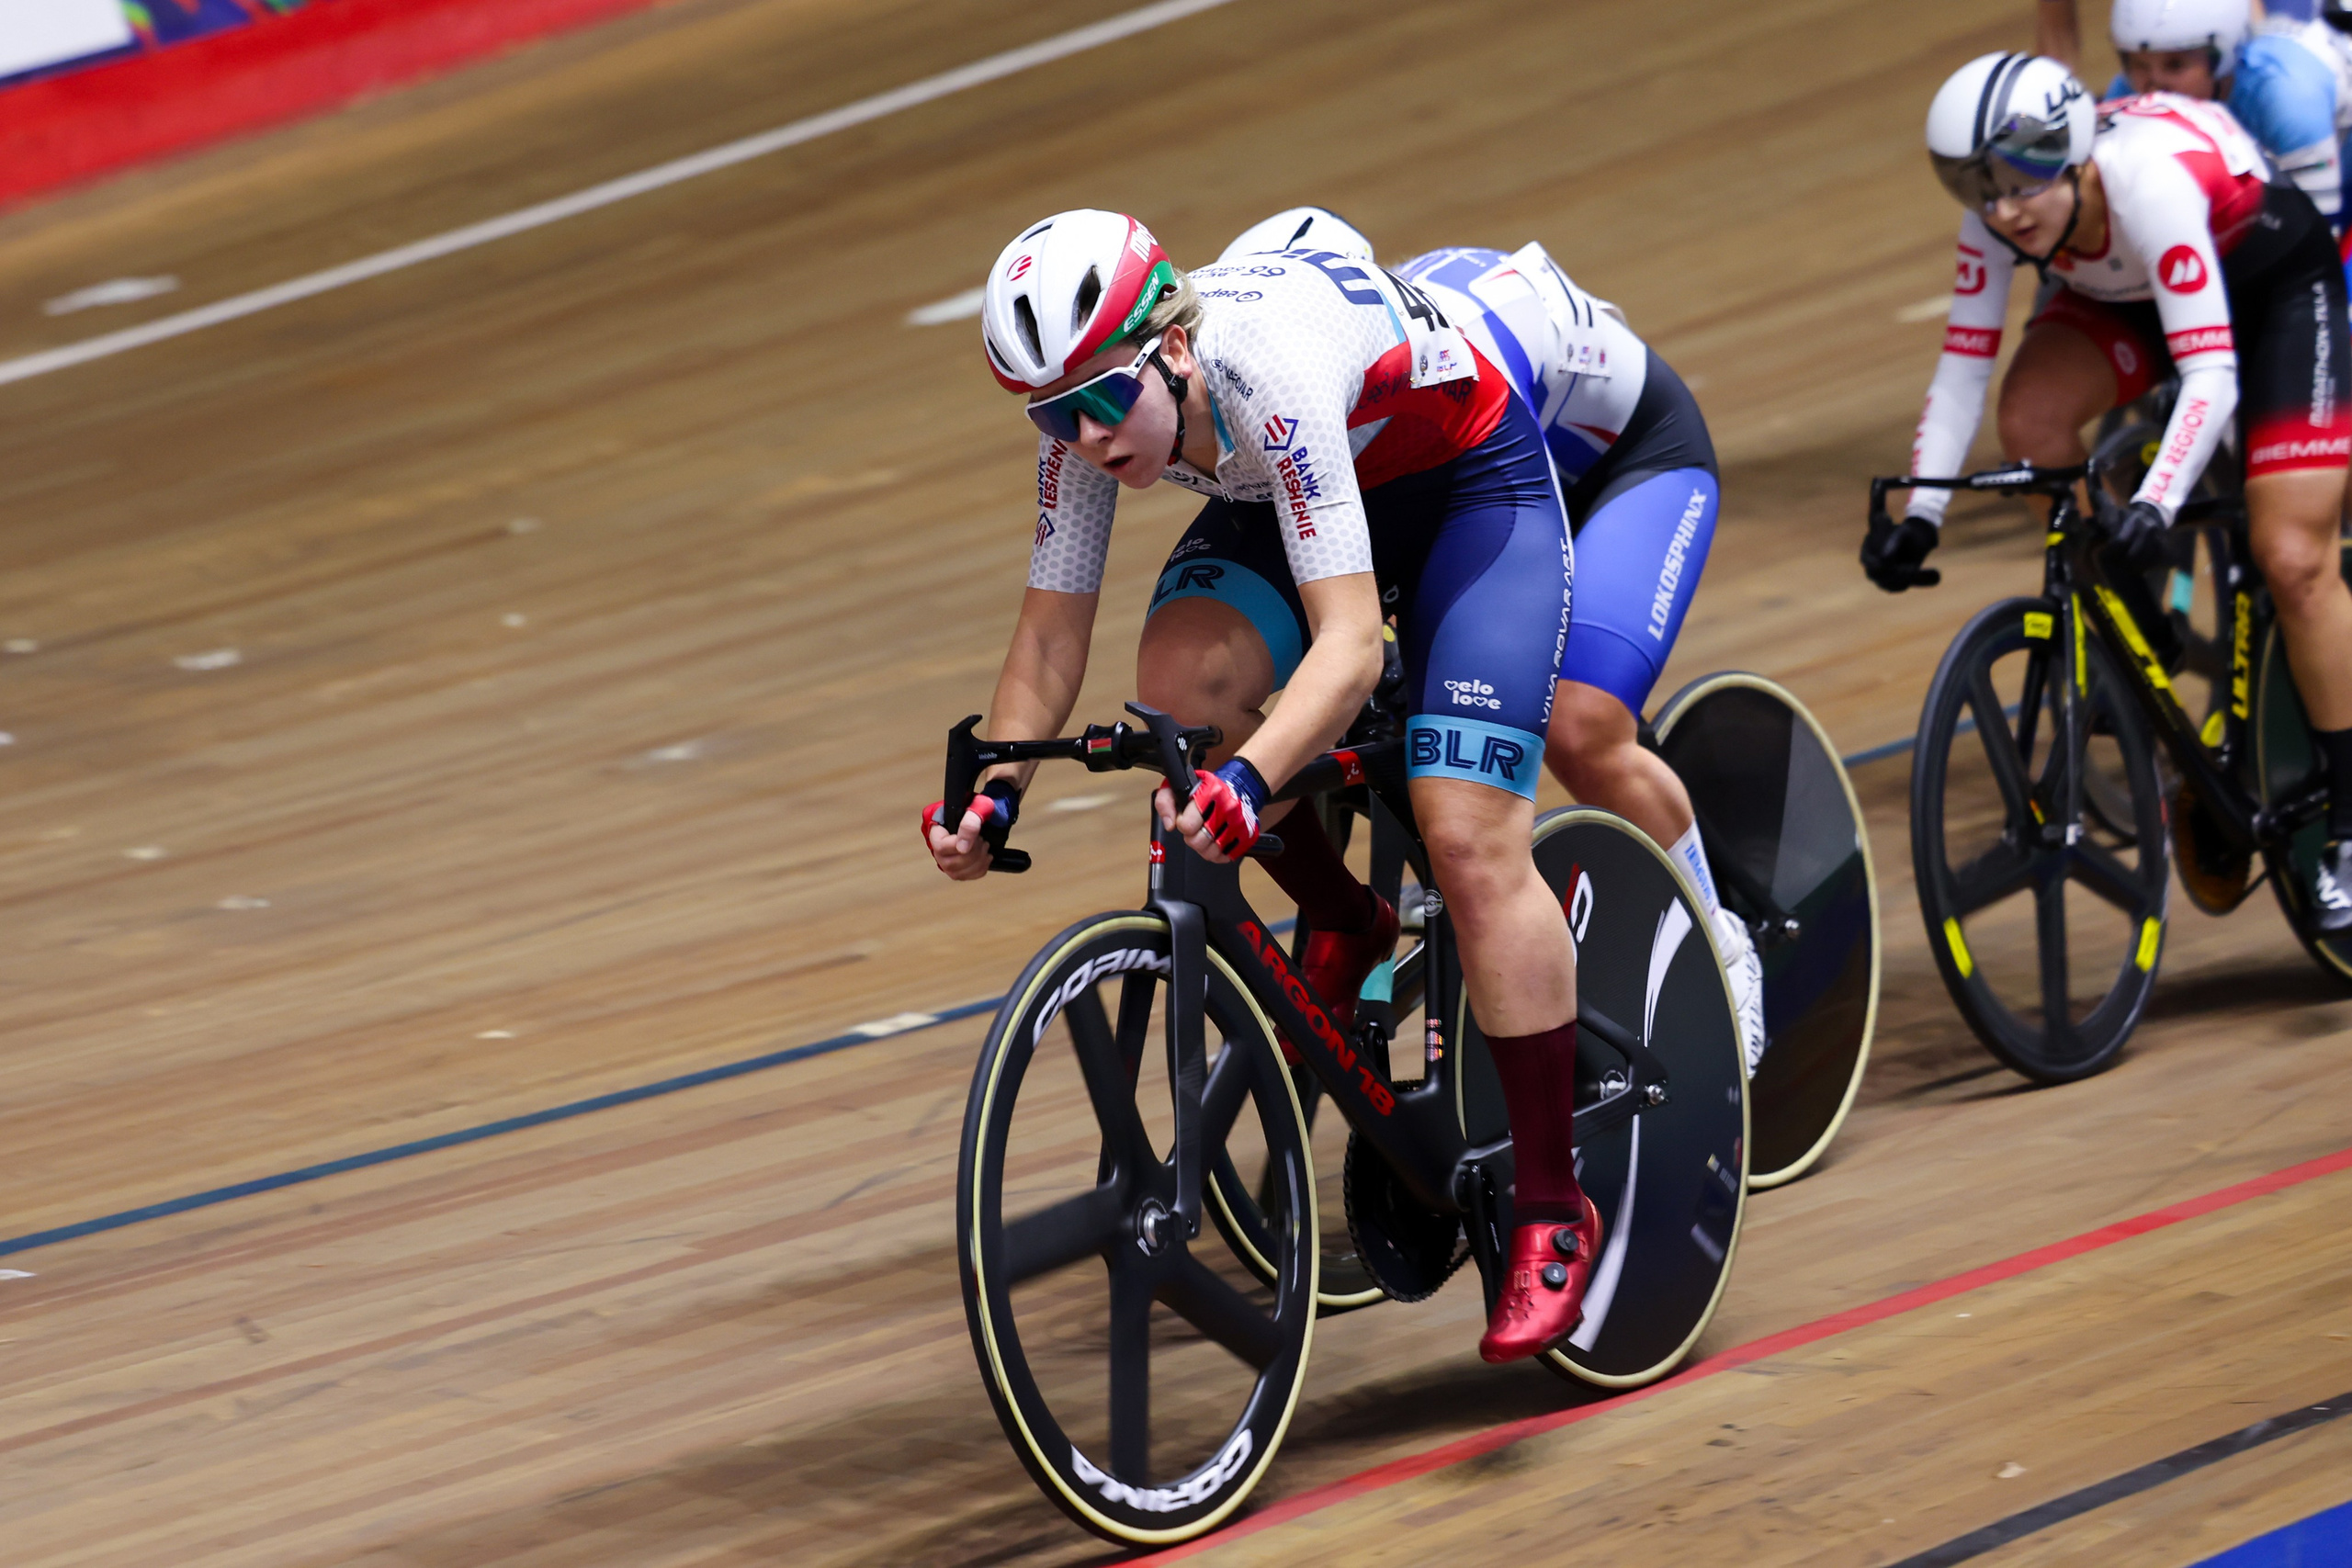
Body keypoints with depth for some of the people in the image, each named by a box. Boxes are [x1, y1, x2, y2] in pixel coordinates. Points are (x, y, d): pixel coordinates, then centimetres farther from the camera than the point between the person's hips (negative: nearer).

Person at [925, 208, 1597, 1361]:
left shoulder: (1268, 367, -40)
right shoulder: (1093, 403, -21)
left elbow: (1348, 641, -44)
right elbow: (1051, 630, -13)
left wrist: (1251, 777, -59)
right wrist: (994, 792, -27)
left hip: (1473, 483, -6)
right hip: (1331, 487, 6)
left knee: (1468, 838, -18)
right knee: (1184, 676, -22)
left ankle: (1553, 1211, -8)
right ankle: (1345, 930, 5)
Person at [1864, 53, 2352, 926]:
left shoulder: (2150, 181, -40)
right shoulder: (2000, 211, -24)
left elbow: (2211, 377, -43)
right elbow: (1963, 365, -19)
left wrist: (2156, 507, -55)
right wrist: (1920, 515, -29)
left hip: (2270, 281, -5)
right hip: (2132, 295, 6)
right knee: (2031, 417, -24)